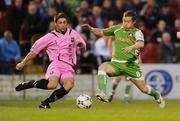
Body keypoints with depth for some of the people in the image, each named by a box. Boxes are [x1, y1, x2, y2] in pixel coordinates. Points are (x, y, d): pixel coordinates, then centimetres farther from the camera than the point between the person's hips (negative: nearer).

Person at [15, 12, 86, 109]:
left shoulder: (73, 34, 18)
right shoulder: (50, 37, 10)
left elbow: (83, 49, 25)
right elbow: (34, 50, 13)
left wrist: (81, 45, 1)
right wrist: (23, 63, 11)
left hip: (69, 67, 3)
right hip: (56, 64, -3)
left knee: (69, 85, -32)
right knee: (52, 84, -35)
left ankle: (46, 102, -18)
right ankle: (31, 84, -9)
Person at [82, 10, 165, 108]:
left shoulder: (137, 32, -3)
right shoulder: (117, 29, 9)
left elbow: (141, 43, -24)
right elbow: (101, 32, 22)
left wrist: (131, 47, -44)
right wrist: (91, 29, 3)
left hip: (131, 64, -3)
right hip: (116, 63, 3)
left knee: (143, 88, 1)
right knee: (102, 67, -30)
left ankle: (157, 96, 35)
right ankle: (103, 94, -41)